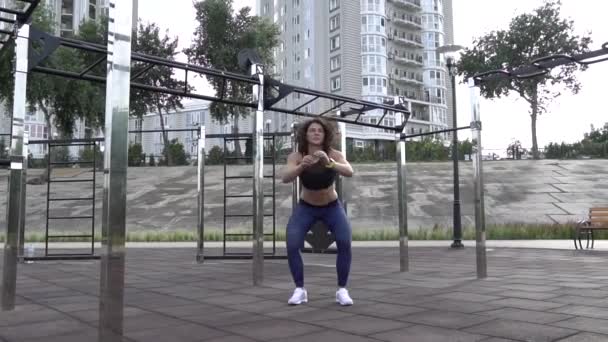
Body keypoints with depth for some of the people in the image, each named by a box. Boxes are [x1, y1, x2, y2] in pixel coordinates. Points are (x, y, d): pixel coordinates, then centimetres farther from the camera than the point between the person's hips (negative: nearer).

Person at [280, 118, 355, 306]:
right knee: (292, 246, -21)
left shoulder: (334, 154, -24)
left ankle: (342, 290, -8)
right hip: (306, 207, 1)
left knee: (345, 243, -24)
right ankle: (300, 290, -3)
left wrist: (329, 162, -61)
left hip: (332, 207, 0)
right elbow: (285, 178, -40)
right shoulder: (296, 156, -23)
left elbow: (349, 172, -43)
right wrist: (302, 166, -60)